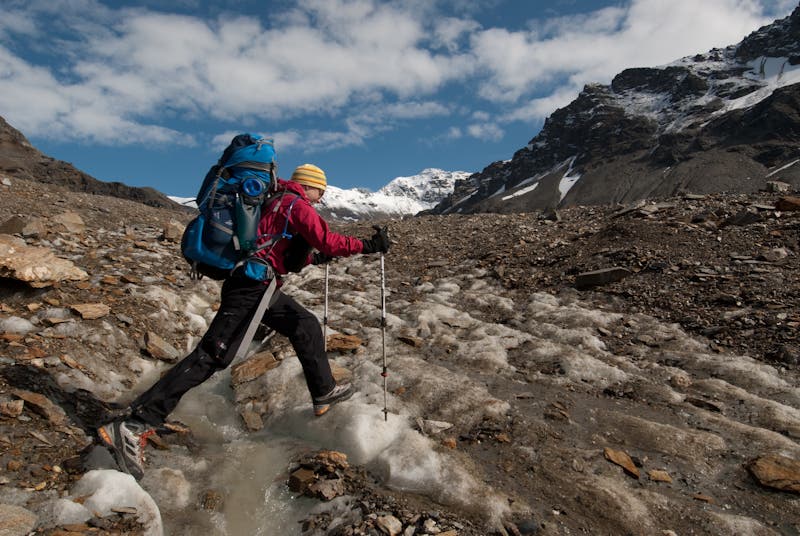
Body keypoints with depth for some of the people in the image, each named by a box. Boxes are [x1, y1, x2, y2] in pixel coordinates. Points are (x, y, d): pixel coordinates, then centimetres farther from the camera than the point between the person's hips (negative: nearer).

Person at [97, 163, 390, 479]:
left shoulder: (277, 202, 24)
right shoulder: (296, 204, -4)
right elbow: (327, 240, -13)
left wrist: (315, 258, 36)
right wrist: (367, 246, -4)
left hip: (260, 287, 10)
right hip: (250, 287, -10)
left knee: (306, 326, 17)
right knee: (212, 355, -12)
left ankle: (324, 394, 28)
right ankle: (134, 426, -10)